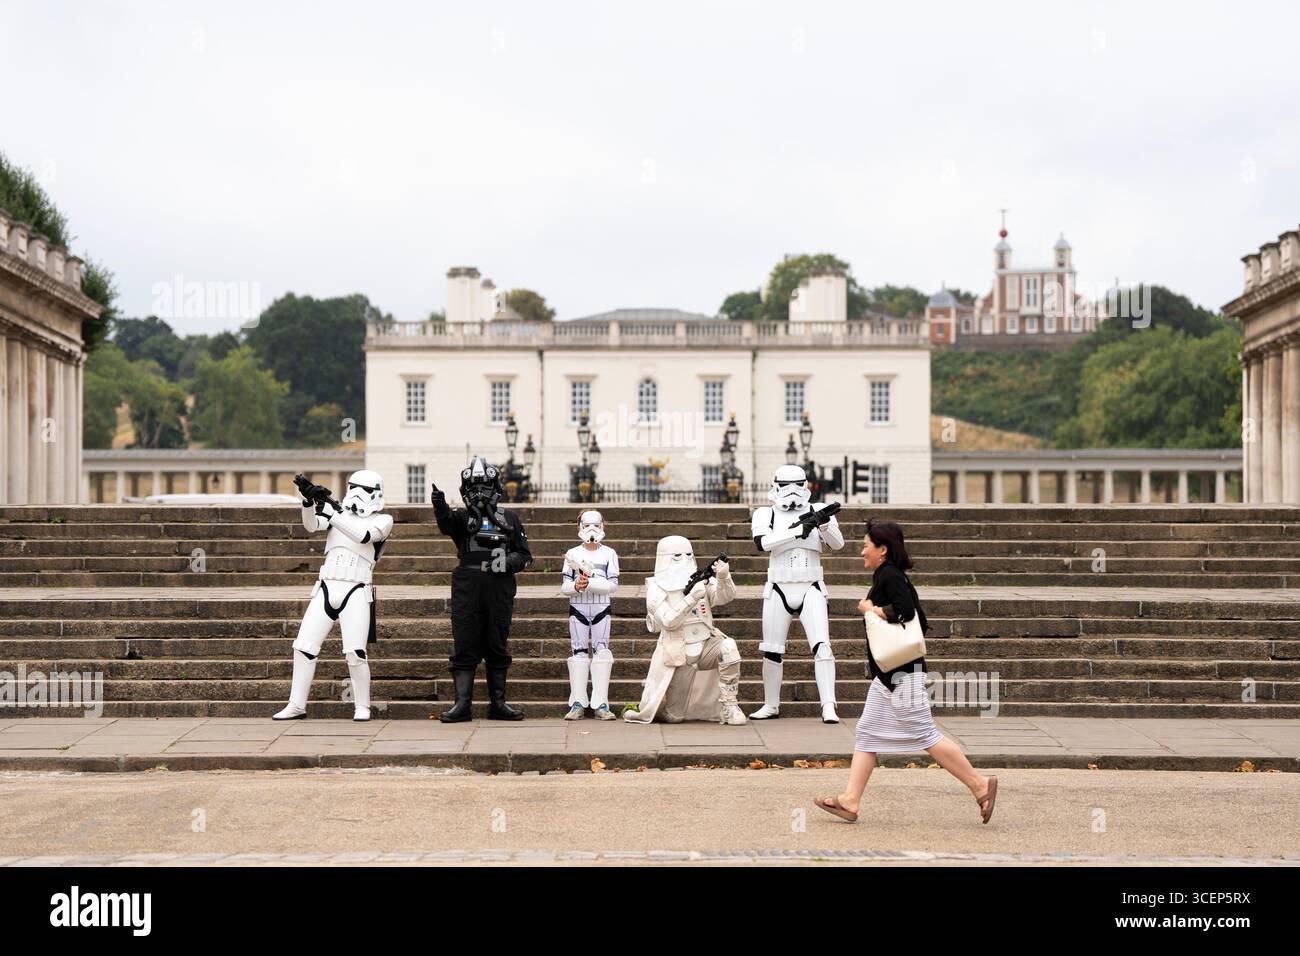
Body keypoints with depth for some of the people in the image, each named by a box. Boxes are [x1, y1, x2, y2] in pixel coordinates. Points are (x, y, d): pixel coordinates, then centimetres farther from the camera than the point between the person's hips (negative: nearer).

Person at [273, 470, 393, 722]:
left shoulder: (383, 520, 4)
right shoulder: (338, 512, 12)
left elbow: (363, 535, -16)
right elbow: (311, 525, -4)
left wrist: (331, 510, -19)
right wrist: (308, 499, -22)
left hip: (356, 592, -4)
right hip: (326, 589, 4)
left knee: (355, 652, -11)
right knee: (304, 646, 0)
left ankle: (362, 707, 6)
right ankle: (297, 706, 10)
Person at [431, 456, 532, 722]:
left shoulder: (510, 519, 13)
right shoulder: (462, 517, 8)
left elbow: (525, 555, 14)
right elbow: (446, 523, -17)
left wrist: (508, 562, -8)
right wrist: (440, 505, -38)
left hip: (500, 591, 1)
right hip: (467, 590, -1)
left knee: (497, 648, 7)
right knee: (464, 648, -1)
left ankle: (498, 703, 15)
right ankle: (462, 704, 2)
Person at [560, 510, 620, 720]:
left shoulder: (609, 554, 4)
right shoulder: (572, 554, 7)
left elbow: (613, 585, -6)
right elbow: (564, 587, 3)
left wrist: (590, 583, -18)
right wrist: (576, 586, -18)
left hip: (601, 608, -1)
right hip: (577, 608, 1)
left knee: (601, 653, -4)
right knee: (578, 653, -1)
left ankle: (601, 704, -4)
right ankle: (577, 704, 1)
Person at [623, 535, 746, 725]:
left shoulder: (702, 580, 5)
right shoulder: (656, 588, -5)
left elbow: (724, 596, -14)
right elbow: (668, 621, -19)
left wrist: (723, 577, -35)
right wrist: (692, 598, -30)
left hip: (706, 646, 3)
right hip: (677, 655, -3)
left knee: (728, 647, -31)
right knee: (673, 716, -4)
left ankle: (728, 707, -21)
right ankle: (645, 708, 32)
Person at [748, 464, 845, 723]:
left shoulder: (817, 513, 3)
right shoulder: (766, 515, 1)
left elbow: (837, 544, -7)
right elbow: (762, 542, -18)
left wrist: (824, 524, -27)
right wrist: (798, 530, -26)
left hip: (811, 590, -1)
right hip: (778, 590, 1)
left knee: (822, 647, -13)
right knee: (772, 651, 8)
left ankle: (828, 707, -13)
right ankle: (771, 705, 23)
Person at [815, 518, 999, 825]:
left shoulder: (889, 576, -13)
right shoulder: (888, 576, 16)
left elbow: (905, 609, -28)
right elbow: (920, 620, 15)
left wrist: (871, 611, -15)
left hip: (902, 674, -11)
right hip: (888, 675, 11)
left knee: (925, 734, -7)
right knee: (867, 732, 8)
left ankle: (980, 786, 0)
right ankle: (850, 801, 7)